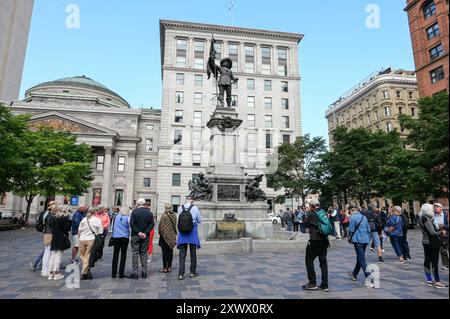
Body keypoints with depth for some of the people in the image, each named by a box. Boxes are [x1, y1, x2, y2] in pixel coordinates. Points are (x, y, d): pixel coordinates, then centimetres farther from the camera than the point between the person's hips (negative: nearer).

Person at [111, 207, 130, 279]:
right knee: (123, 255, 3)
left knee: (115, 255, 8)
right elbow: (130, 228, -1)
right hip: (125, 237, -2)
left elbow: (112, 227, 15)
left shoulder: (115, 217, 3)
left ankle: (113, 273, 11)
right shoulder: (127, 218, -5)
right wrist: (129, 235, 9)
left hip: (116, 237, 2)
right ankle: (121, 274, 4)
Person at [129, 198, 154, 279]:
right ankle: (144, 273, 14)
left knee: (135, 254, 4)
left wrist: (138, 232, -10)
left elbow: (131, 224, -12)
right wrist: (145, 233, -9)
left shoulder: (134, 212, -6)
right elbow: (152, 224, -5)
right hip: (145, 237, 3)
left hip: (135, 236, -2)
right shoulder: (149, 213, 1)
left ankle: (135, 273, 4)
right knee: (144, 254, 11)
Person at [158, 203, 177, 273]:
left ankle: (165, 268, 7)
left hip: (165, 235, -5)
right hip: (172, 236, 5)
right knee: (170, 252, 10)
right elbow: (175, 225, 8)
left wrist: (160, 232, 6)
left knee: (165, 252, 2)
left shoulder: (164, 215, -13)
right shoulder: (174, 215, 0)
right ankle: (169, 267, 16)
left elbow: (161, 225, -8)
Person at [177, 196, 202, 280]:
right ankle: (192, 272, 20)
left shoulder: (180, 208, -1)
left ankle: (181, 274, 3)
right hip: (192, 232, -1)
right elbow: (199, 221, 3)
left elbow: (179, 220, 11)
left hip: (182, 231, 2)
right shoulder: (195, 208, -7)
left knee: (182, 254, 6)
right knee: (193, 253, 12)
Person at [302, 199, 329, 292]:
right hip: (324, 240, 6)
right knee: (323, 261, 12)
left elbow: (306, 224, 3)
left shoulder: (311, 214, -10)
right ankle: (324, 285, 15)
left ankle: (312, 283, 11)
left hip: (315, 240, -6)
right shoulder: (323, 213, 7)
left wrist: (307, 213, 9)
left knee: (309, 260, 9)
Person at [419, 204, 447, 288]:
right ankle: (437, 281, 6)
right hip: (432, 242, -9)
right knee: (434, 261, -1)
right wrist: (440, 233, -5)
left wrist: (438, 228, -3)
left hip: (425, 241, 9)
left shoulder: (421, 218, 7)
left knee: (427, 260, 12)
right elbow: (432, 232, -22)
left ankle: (429, 280, 20)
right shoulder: (427, 219, -21)